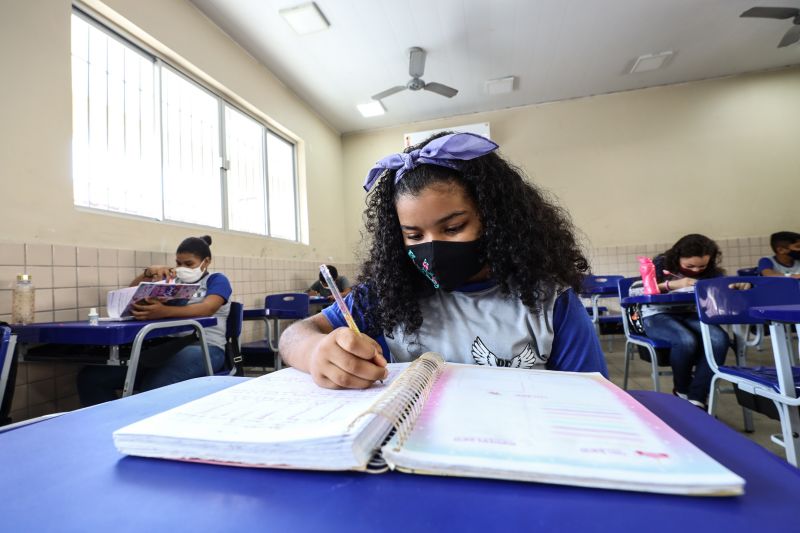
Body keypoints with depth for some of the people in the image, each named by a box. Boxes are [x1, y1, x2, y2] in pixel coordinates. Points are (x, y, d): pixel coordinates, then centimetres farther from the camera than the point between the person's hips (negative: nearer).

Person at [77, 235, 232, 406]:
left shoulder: (217, 280, 6)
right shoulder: (173, 281, 23)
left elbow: (207, 308, -15)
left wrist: (164, 312, -33)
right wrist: (149, 272, -3)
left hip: (204, 347, -6)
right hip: (167, 344, 6)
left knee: (155, 385, -36)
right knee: (90, 376, -11)